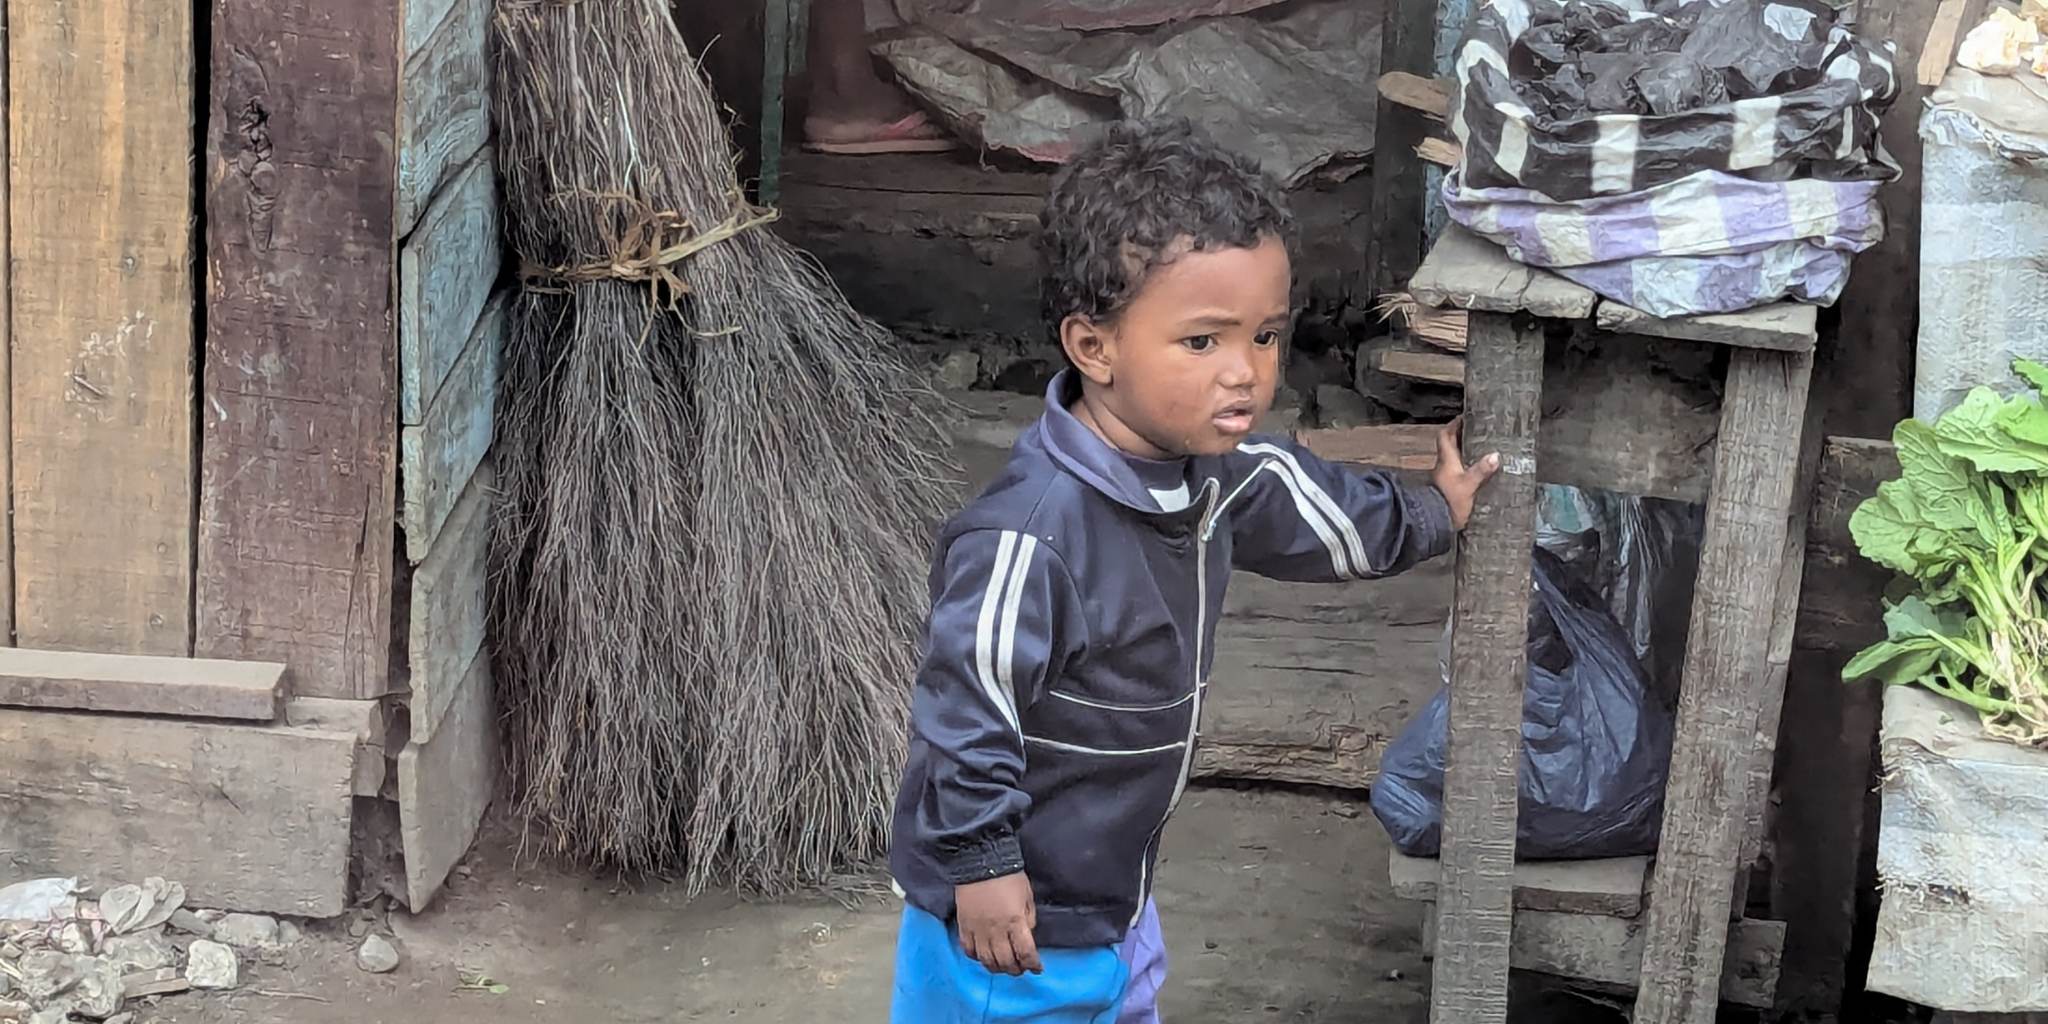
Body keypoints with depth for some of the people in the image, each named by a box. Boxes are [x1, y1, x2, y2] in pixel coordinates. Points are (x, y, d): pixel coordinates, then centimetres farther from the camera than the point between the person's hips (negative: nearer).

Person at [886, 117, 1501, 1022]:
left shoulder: (1212, 469, -5)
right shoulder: (1031, 534, -34)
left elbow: (1308, 505, 18)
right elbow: (963, 703, -28)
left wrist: (1429, 517, 31)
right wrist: (981, 867, -23)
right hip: (1012, 913, -9)